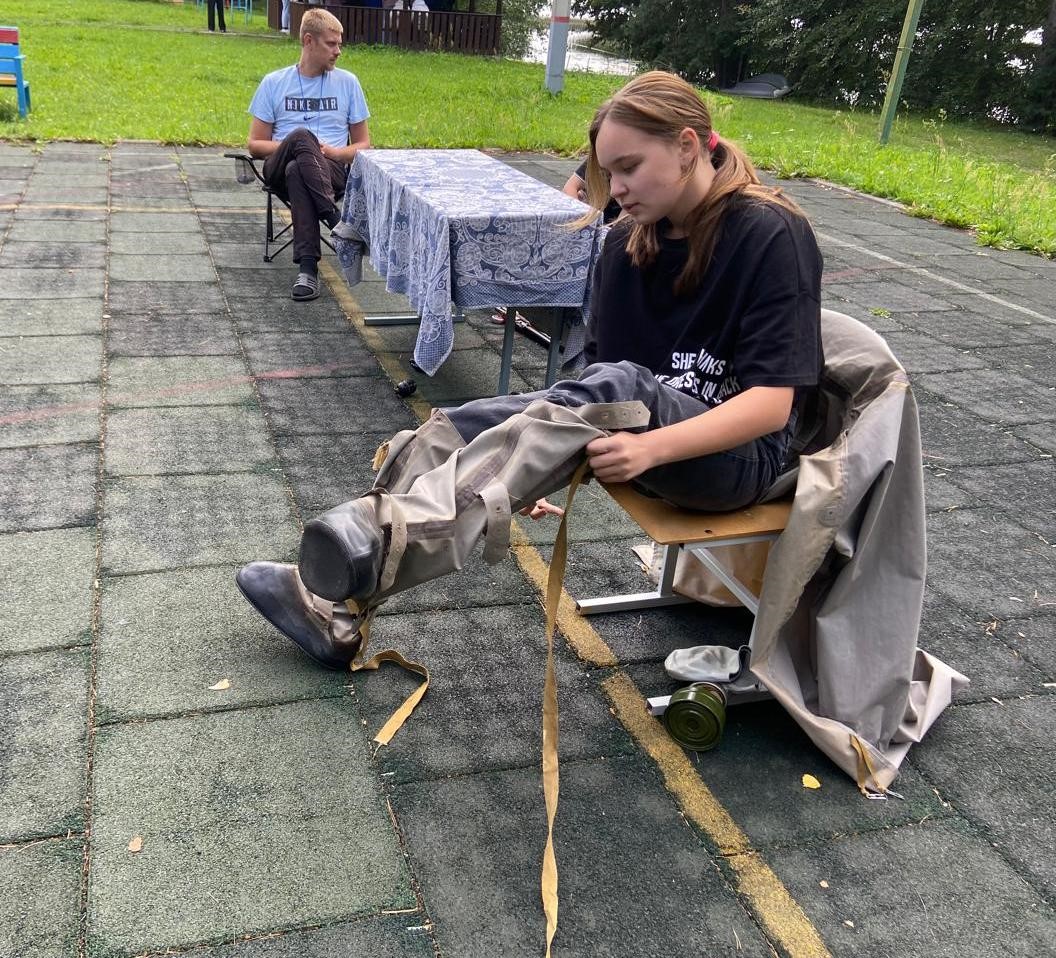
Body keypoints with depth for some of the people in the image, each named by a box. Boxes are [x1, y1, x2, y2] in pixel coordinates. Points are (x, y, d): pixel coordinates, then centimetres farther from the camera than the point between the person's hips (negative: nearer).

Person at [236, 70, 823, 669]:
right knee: (455, 430, -17)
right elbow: (602, 371, 5)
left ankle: (385, 539, -50)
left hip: (741, 454, -5)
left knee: (618, 387, -37)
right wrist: (533, 468, -9)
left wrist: (651, 446, -33)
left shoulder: (771, 234, -12)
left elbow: (774, 401, -20)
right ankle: (340, 605, -24)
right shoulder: (629, 244, 6)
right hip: (642, 429, 6)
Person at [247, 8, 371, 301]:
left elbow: (363, 145, 17)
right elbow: (255, 145, 12)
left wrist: (334, 152, -5)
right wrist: (291, 145, -8)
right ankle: (336, 219, -44)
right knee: (301, 134, -36)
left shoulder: (347, 82, 16)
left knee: (297, 172, -38)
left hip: (332, 171, 0)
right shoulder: (274, 83, 14)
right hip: (280, 170, 0)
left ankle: (307, 266, -46)